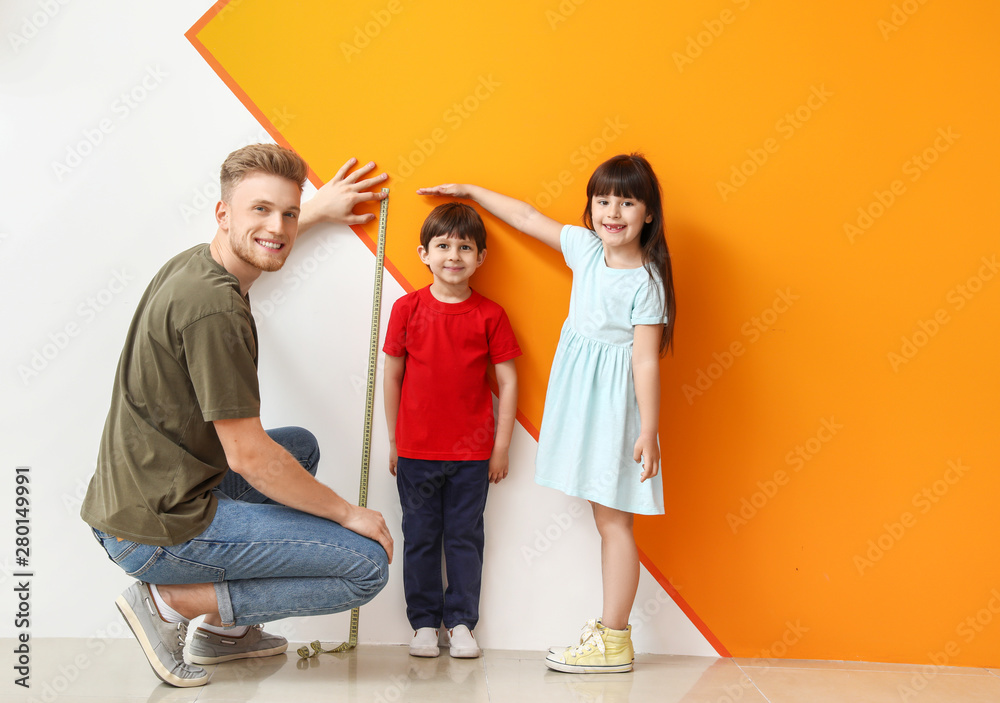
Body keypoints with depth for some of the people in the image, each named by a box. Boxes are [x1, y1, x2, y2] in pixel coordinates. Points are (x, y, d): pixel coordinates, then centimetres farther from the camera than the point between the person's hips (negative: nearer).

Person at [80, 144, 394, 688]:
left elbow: (255, 245, 36)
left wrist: (317, 209, 43)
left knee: (301, 446, 29)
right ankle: (171, 602, -2)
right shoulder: (214, 307, -22)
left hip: (126, 499, 10)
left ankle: (226, 629, 23)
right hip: (161, 530, -10)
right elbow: (249, 456, -20)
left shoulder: (192, 264, 7)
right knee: (368, 565, -7)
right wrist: (349, 514, -9)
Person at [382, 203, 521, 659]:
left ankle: (461, 622, 19)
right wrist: (394, 440, 5)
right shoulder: (407, 308, -1)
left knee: (465, 537, 8)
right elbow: (392, 376, 5)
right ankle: (424, 623, 20)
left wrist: (502, 445, -1)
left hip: (473, 453, 0)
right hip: (416, 450, 1)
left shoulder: (490, 315, -2)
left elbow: (508, 381, 1)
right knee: (420, 538, 9)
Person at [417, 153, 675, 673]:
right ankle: (611, 627, 17)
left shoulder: (645, 282, -14)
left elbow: (646, 359, -16)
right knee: (605, 516, 10)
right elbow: (528, 218, 17)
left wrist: (648, 431, -17)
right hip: (581, 396, 7)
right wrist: (470, 192, 24)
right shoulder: (587, 247, 6)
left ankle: (614, 642, 2)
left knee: (614, 519, -4)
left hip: (615, 401, -7)